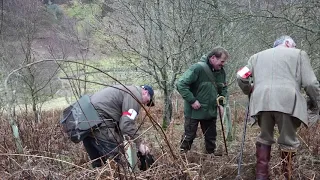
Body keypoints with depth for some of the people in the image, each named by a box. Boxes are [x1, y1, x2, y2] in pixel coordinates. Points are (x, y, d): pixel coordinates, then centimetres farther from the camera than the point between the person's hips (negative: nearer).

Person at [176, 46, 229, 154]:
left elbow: (223, 89, 18)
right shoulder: (198, 68, -22)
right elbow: (181, 84, -24)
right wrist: (192, 100, -25)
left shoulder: (221, 72, 1)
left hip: (211, 112, 6)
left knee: (211, 137, 17)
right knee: (189, 136, 7)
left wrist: (221, 104, 4)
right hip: (194, 112, -6)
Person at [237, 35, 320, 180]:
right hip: (287, 101, -3)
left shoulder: (257, 56, 27)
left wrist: (250, 92, 32)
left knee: (264, 137, 18)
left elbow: (241, 77, 16)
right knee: (288, 140, 10)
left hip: (262, 101, 3)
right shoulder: (299, 53, 18)